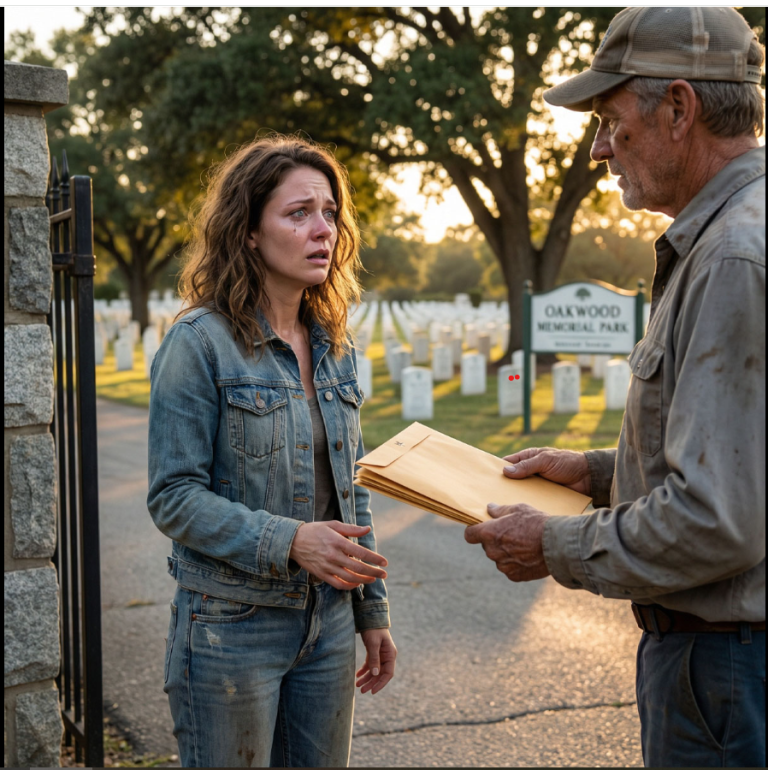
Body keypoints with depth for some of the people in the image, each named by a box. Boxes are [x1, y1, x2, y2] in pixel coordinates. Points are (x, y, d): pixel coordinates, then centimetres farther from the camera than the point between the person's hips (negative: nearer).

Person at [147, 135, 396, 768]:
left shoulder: (334, 347, 8)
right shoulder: (200, 342, -11)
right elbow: (174, 496, -15)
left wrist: (372, 612, 12)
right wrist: (289, 541, -25)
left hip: (327, 622, 6)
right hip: (232, 625, -6)